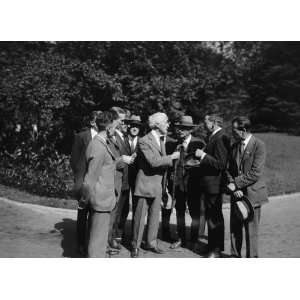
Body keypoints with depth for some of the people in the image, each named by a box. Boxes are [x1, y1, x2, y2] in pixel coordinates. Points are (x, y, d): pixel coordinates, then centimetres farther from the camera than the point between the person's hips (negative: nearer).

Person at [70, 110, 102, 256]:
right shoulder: (81, 137, -2)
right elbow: (74, 160, 1)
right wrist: (80, 178, -5)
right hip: (85, 182, -3)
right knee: (83, 213, 6)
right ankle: (81, 245, 15)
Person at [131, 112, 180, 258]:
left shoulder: (161, 140, 12)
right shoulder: (144, 141, -14)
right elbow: (153, 161, -25)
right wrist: (171, 157, -17)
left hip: (158, 185, 8)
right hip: (145, 184, -7)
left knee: (155, 216, 12)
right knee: (140, 217, 1)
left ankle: (151, 243, 23)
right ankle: (135, 245, 11)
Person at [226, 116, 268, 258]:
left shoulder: (259, 145, -11)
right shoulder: (235, 146, 11)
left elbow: (255, 173, -16)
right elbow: (229, 169, 11)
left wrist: (236, 184, -14)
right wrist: (233, 185, -6)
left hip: (252, 193, -6)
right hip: (237, 193, 6)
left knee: (251, 229, 2)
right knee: (234, 228, 10)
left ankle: (252, 258, 15)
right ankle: (235, 256, 24)